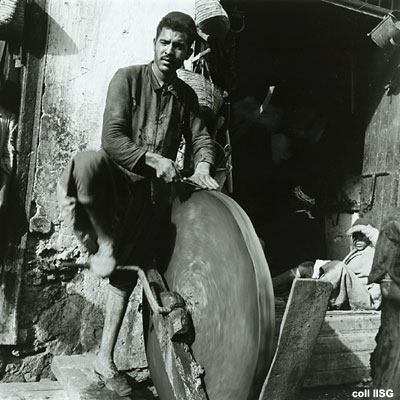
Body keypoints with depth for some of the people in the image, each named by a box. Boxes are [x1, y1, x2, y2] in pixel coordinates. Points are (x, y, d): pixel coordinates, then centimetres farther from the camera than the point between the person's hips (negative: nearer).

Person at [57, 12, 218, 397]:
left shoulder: (186, 95, 12)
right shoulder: (128, 78, -4)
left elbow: (201, 138, 14)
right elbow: (112, 139, -14)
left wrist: (202, 168, -7)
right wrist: (154, 159, -22)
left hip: (154, 192, 4)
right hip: (119, 178, -4)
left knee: (128, 272, 5)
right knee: (87, 162, -39)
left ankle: (105, 359, 16)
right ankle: (105, 245, -17)